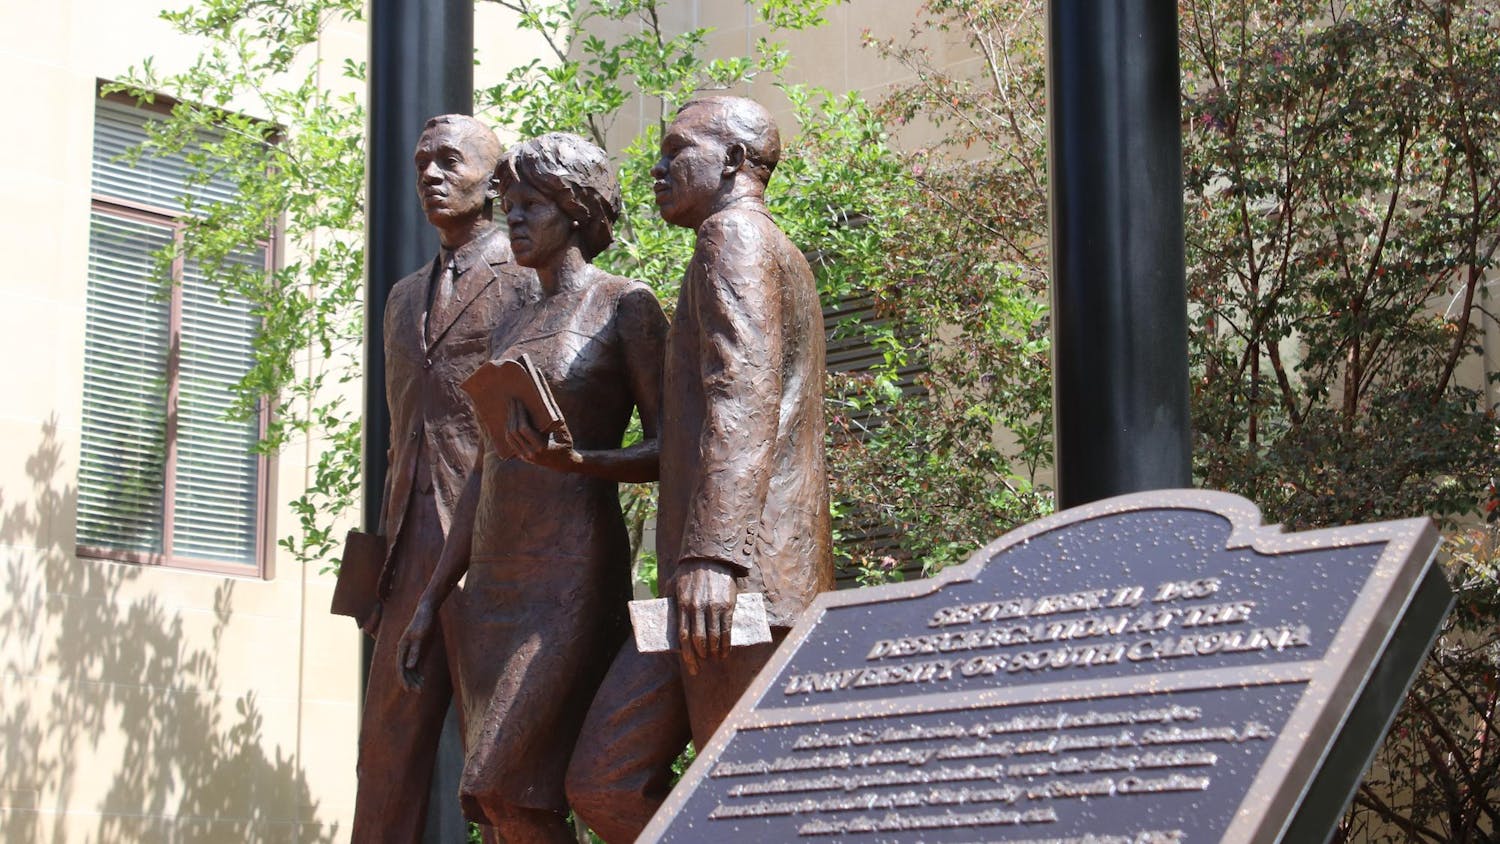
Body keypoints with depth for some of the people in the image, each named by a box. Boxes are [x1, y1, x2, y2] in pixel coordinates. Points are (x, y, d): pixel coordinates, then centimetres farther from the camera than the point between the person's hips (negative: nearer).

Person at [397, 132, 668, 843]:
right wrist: (432, 598, 16)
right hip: (495, 581, 7)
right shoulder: (512, 327, 19)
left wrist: (575, 461, -25)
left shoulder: (624, 305, -2)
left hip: (575, 573, -7)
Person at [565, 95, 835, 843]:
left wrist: (712, 555, -30)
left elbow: (743, 395, -19)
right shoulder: (784, 263, 28)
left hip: (740, 578, -10)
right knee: (604, 784, 3)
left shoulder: (732, 235, -4)